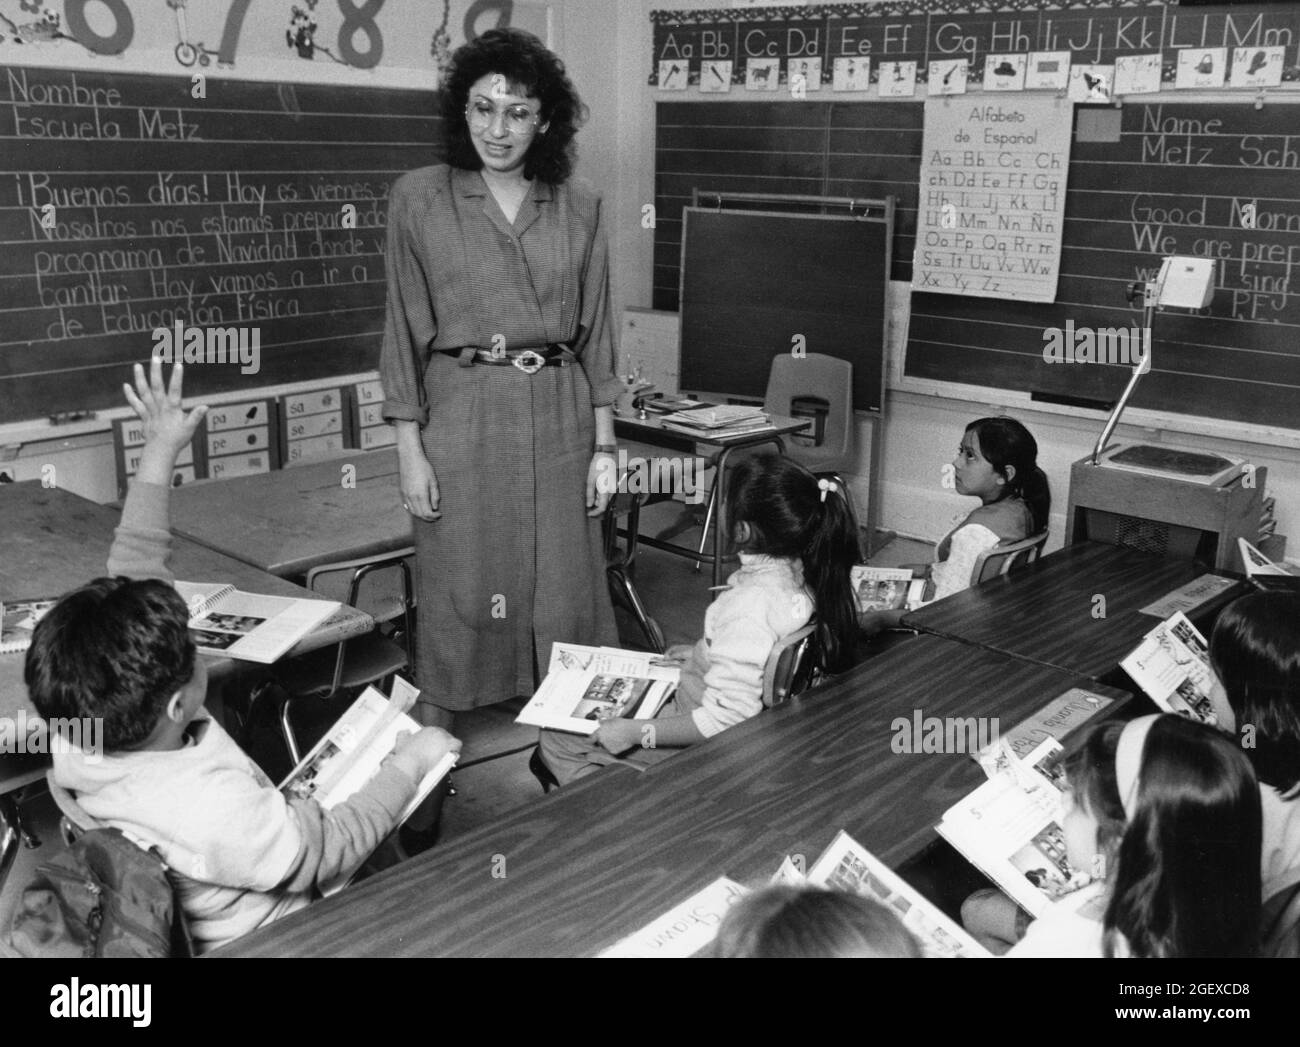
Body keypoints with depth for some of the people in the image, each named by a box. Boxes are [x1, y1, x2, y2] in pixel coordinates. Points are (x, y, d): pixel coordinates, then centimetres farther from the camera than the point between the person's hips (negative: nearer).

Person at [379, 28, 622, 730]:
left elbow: (594, 330, 8)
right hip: (462, 416, -2)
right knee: (458, 593, 5)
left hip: (560, 415, 2)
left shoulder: (579, 206, 6)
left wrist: (604, 444, 4)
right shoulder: (418, 198, 0)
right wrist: (409, 450, -6)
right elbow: (405, 328, 0)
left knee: (564, 590, 8)